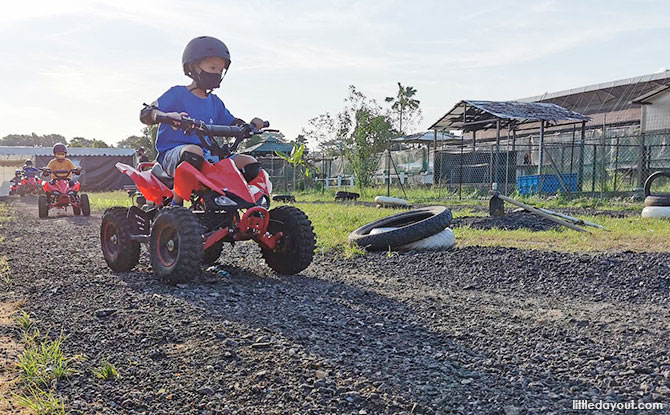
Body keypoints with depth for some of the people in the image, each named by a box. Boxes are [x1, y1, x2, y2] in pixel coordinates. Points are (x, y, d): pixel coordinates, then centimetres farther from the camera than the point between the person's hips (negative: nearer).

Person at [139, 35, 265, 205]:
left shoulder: (215, 102, 19)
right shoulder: (178, 94, 0)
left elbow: (233, 124, 24)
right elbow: (145, 114, -9)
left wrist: (251, 126, 1)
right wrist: (167, 115, -31)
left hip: (208, 156, 6)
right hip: (173, 154, -6)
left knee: (250, 163, -6)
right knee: (193, 151, -42)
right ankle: (175, 205, -30)